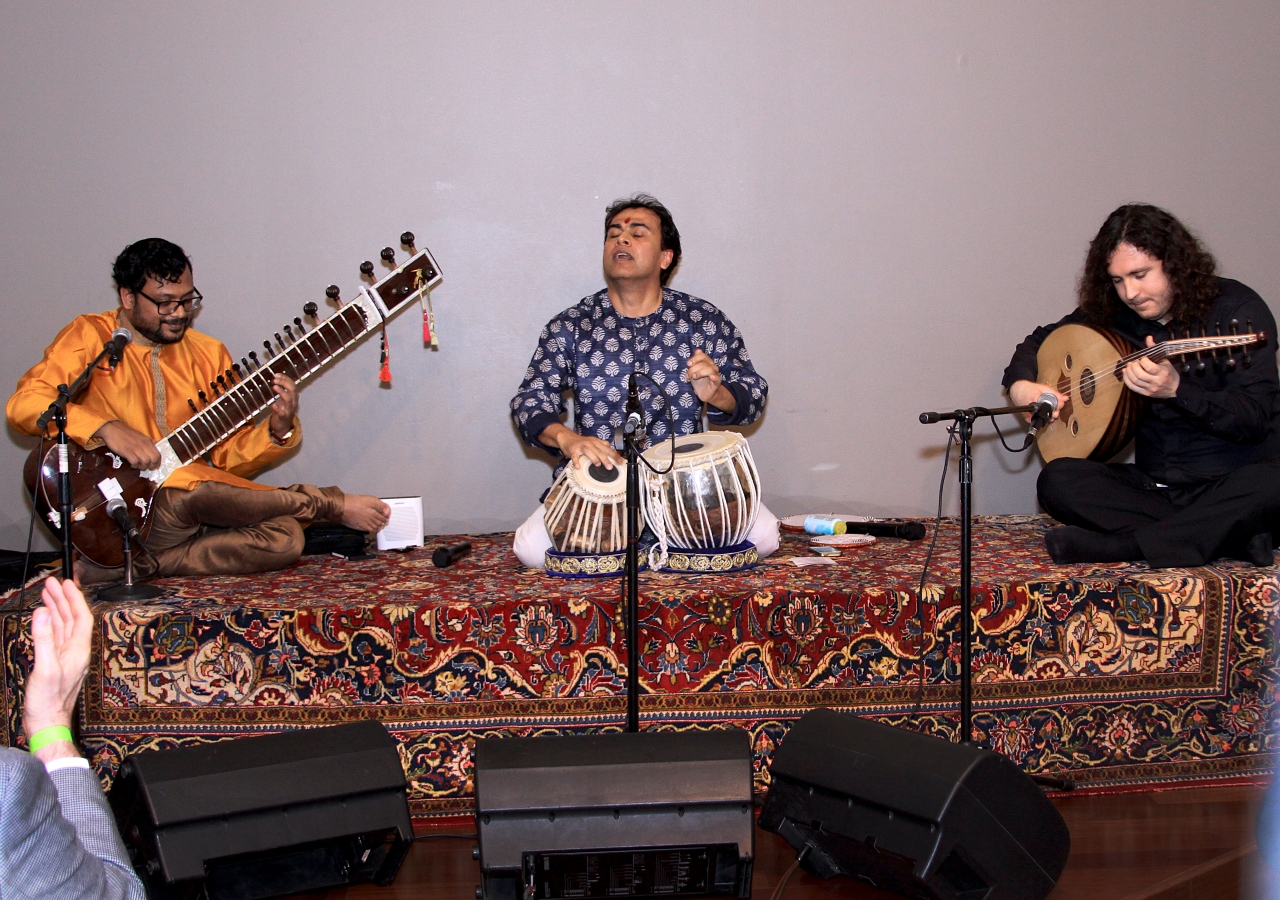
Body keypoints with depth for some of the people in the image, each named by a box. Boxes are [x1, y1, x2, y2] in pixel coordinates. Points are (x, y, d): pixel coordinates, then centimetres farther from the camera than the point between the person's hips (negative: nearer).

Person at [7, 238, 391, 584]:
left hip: (191, 510, 5)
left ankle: (141, 564, -16)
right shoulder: (91, 337, 1)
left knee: (285, 538, -23)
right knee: (192, 491, -36)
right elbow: (24, 403, -14)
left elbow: (228, 456, 12)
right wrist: (107, 429, -27)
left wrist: (277, 431, -9)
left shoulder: (208, 354, 14)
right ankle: (331, 504, -14)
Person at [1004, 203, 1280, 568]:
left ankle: (1117, 546, -34)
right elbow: (1040, 341, 21)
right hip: (1156, 486, 5)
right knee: (1057, 480, -20)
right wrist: (1020, 384, -2)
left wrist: (1175, 390, -33)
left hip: (1231, 486, -4)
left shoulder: (1237, 310, -10)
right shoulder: (1111, 314, 4)